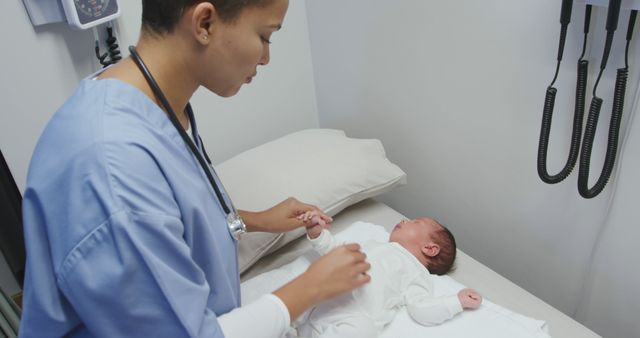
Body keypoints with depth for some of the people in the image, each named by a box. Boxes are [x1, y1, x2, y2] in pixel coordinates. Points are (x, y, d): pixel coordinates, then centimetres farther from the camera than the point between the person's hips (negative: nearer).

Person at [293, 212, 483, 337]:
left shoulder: (417, 274, 16)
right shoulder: (373, 245, 35)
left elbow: (422, 310, 4)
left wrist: (458, 301, -2)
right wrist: (317, 233, 19)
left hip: (355, 316, -6)